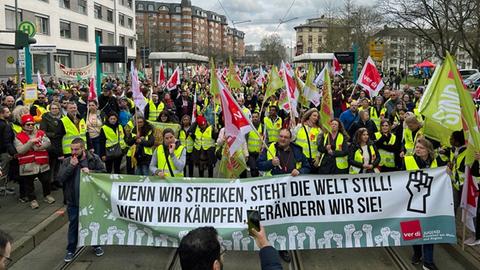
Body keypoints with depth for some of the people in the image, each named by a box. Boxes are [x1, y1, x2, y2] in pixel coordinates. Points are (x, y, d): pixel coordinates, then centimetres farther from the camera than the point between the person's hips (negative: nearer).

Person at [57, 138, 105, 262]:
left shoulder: (94, 159, -6)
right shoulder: (67, 161, -1)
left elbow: (104, 172, -8)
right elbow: (60, 178, -9)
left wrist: (90, 171, -22)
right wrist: (71, 166, -18)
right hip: (73, 201, 1)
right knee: (73, 225, 12)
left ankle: (96, 245, 34)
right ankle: (71, 250, 25)